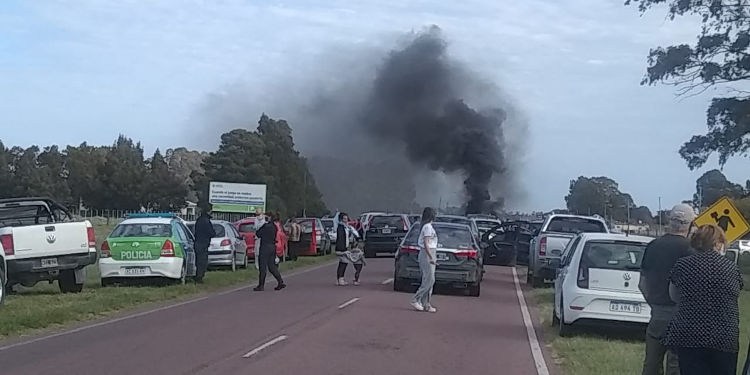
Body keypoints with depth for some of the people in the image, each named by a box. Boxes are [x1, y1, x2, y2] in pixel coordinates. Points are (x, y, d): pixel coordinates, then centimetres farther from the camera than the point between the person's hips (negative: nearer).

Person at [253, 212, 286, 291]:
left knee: (262, 267, 0)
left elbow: (258, 234, -10)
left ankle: (261, 286, 5)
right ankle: (280, 282, 7)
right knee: (272, 267, 13)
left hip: (265, 247, -8)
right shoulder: (274, 227, 8)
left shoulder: (266, 226, -16)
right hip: (273, 247, 8)